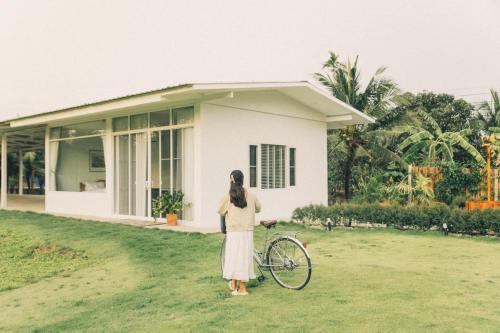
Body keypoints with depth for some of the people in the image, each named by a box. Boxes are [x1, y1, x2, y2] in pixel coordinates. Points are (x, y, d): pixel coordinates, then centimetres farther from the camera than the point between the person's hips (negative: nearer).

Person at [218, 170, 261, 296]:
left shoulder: (227, 197, -6)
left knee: (233, 256, 11)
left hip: (233, 232, -1)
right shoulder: (250, 196, 0)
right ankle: (242, 287, 11)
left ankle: (234, 283, 22)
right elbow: (258, 208, 16)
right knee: (244, 257, 6)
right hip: (247, 232, 1)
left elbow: (220, 211, 7)